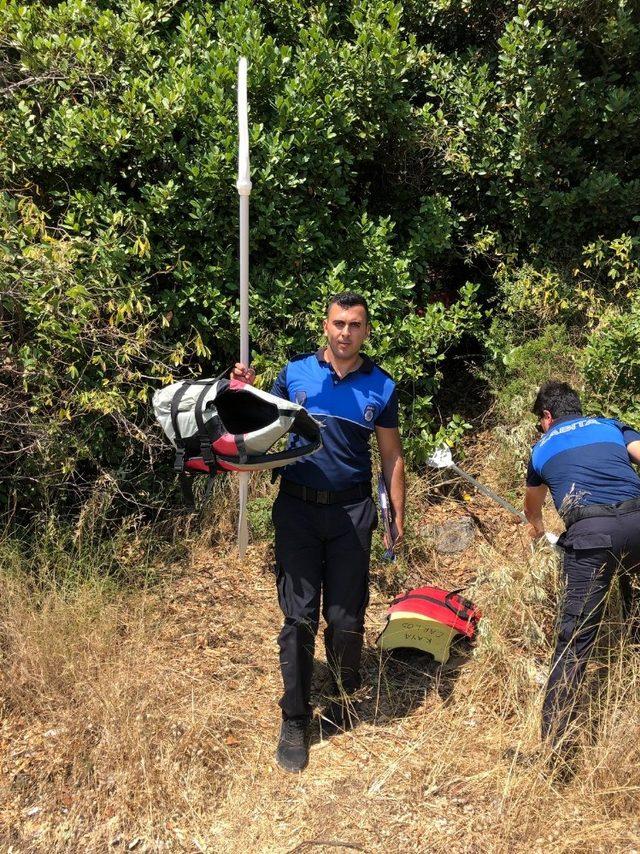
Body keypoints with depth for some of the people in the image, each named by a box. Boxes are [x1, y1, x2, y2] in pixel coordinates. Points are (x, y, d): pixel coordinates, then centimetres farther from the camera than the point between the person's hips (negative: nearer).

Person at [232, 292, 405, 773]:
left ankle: (346, 697, 34)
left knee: (346, 617, 7)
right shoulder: (295, 373, 3)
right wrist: (245, 394, -6)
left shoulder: (381, 386, 4)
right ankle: (295, 722, 15)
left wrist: (398, 516, 5)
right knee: (299, 616, 1)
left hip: (352, 512, 1)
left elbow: (392, 457, 8)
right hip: (298, 507, 0)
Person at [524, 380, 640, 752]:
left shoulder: (543, 447, 26)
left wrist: (536, 524, 67)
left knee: (576, 637, 1)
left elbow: (532, 502, 46)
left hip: (591, 532, -2)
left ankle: (555, 736, 4)